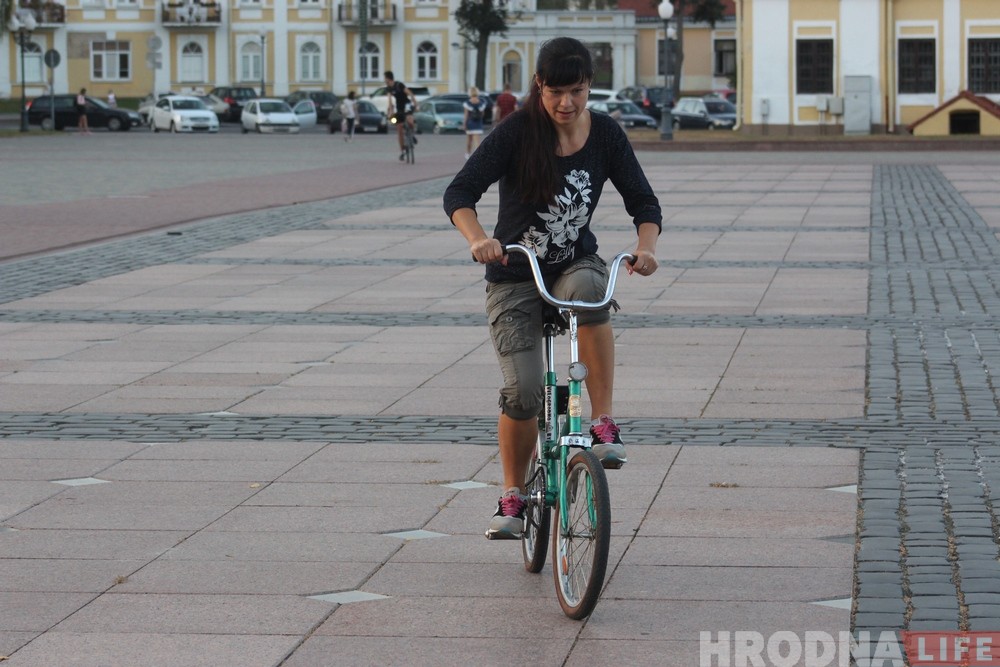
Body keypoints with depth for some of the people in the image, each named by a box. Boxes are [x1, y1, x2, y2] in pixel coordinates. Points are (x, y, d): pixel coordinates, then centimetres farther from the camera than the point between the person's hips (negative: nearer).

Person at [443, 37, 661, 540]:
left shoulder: (605, 135, -4)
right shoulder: (516, 132, -13)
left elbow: (643, 201, -4)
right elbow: (460, 193, -19)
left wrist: (646, 245, -26)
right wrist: (478, 239, -39)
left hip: (575, 265, 2)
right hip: (515, 278, -1)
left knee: (588, 287, -37)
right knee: (523, 392, -17)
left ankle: (603, 422, -27)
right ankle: (512, 496, 8)